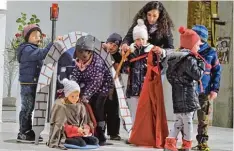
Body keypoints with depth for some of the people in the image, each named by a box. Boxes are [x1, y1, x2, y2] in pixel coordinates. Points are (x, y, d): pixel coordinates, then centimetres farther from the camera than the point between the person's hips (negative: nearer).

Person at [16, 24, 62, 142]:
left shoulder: (33, 50, 23)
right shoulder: (27, 50, -13)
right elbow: (42, 54, -30)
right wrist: (54, 43, -33)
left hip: (34, 84, 10)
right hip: (27, 84, -10)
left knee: (29, 108, 12)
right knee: (27, 108, -8)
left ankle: (28, 132, 17)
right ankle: (23, 133, -3)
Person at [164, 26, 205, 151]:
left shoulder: (175, 58, 12)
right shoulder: (189, 59, -16)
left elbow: (169, 75, 17)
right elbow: (198, 75, -16)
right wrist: (201, 62, -5)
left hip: (178, 95, 9)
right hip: (187, 95, -9)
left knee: (179, 121, 15)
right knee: (187, 122, 0)